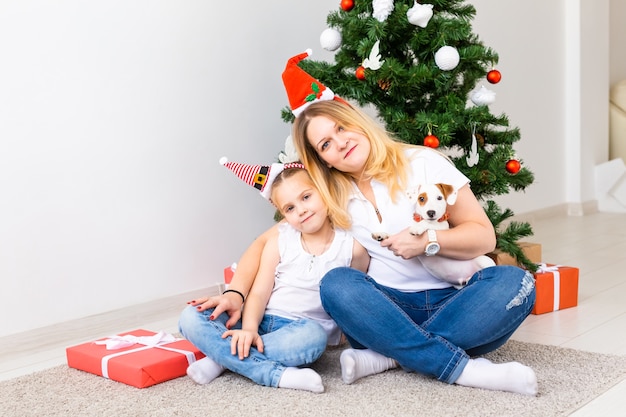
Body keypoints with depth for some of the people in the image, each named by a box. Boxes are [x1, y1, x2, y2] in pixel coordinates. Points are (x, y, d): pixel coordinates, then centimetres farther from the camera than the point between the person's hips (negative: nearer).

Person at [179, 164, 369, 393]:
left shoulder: (351, 246, -1)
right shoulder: (279, 241, 4)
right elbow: (259, 293, -3)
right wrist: (249, 329, -20)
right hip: (261, 321, 2)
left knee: (312, 336, -41)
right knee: (191, 317, -20)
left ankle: (225, 358, -22)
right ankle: (276, 374, -30)